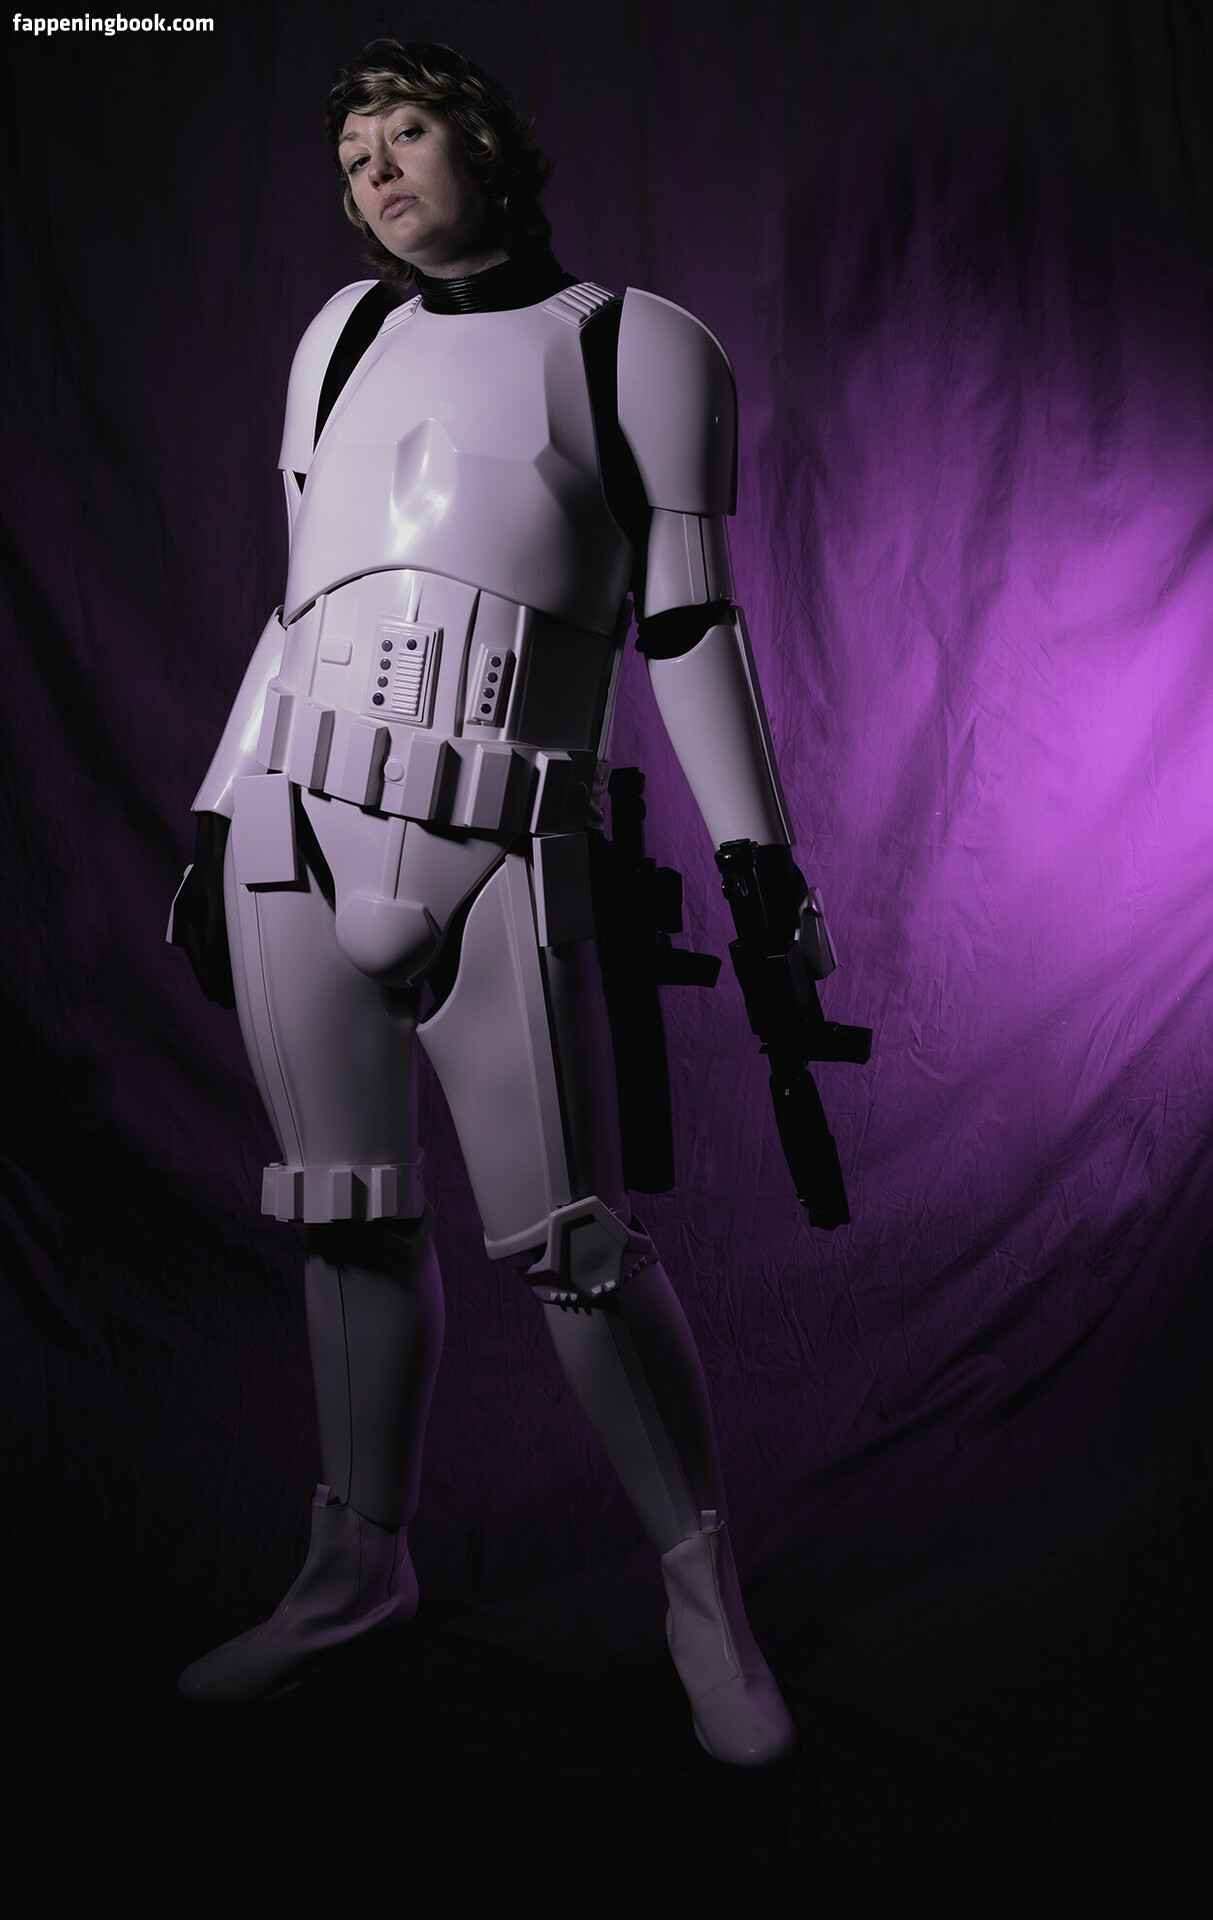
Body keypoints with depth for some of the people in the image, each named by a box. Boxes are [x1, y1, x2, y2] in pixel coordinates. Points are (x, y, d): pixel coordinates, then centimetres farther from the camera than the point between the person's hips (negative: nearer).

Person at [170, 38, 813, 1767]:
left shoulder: (639, 347, 5)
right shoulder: (344, 336, 17)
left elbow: (692, 624, -1)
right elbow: (305, 611, 17)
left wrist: (760, 866, -8)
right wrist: (218, 832, 14)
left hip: (497, 869, -4)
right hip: (300, 842, 5)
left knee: (572, 1248, -6)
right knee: (354, 1219, 11)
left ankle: (701, 1580, 17)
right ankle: (360, 1564, 29)